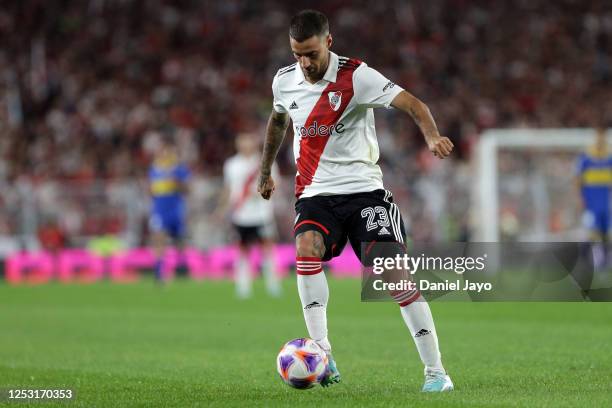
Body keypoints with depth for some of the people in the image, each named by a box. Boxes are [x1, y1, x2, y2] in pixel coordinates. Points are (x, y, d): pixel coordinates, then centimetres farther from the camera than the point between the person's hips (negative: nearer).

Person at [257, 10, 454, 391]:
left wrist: (432, 134, -43)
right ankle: (323, 358, -28)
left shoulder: (356, 76, -12)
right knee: (307, 248, -28)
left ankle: (436, 371, -4)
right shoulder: (284, 81, 4)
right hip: (315, 192, 3)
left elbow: (411, 103, -23)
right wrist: (265, 170, 36)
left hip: (364, 188, -3)